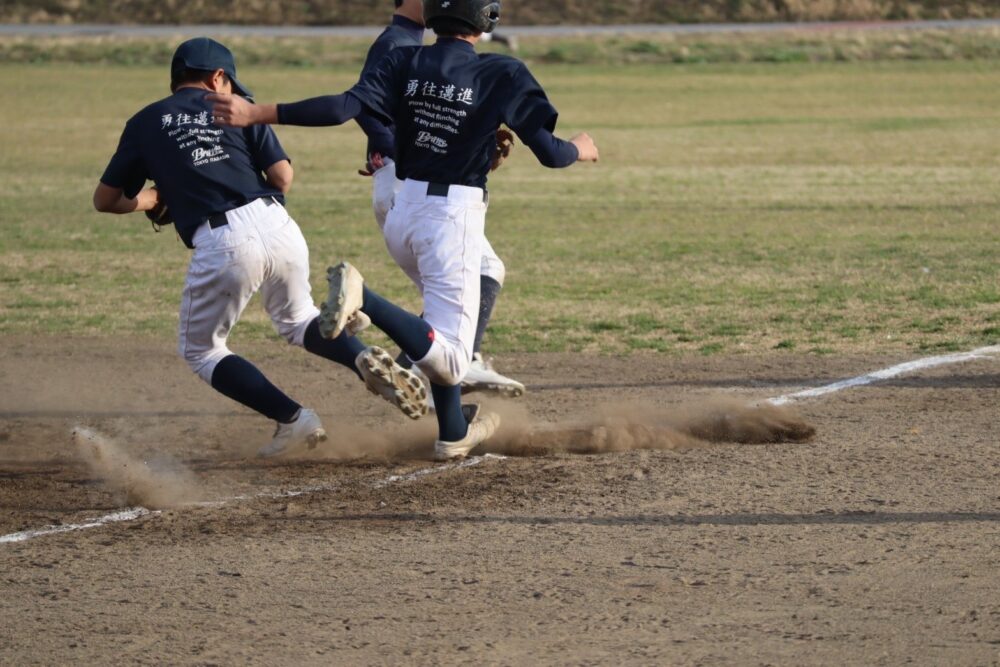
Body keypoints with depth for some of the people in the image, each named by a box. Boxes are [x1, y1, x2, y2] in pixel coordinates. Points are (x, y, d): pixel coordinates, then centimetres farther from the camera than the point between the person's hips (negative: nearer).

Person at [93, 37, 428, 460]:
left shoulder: (145, 123, 16)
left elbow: (105, 200, 16)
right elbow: (282, 176, 8)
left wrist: (154, 199, 34)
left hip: (221, 245, -3)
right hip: (278, 227, 3)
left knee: (200, 350, 17)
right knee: (297, 321, 29)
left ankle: (292, 419, 3)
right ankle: (366, 361, 0)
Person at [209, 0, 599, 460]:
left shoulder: (406, 64, 0)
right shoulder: (503, 75, -8)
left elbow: (345, 106, -14)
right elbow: (548, 152, -9)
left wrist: (256, 113, -15)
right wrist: (580, 150, 15)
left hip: (402, 215, 6)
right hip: (454, 218, -6)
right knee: (450, 363, -10)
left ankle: (454, 431, 27)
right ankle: (362, 299, -31)